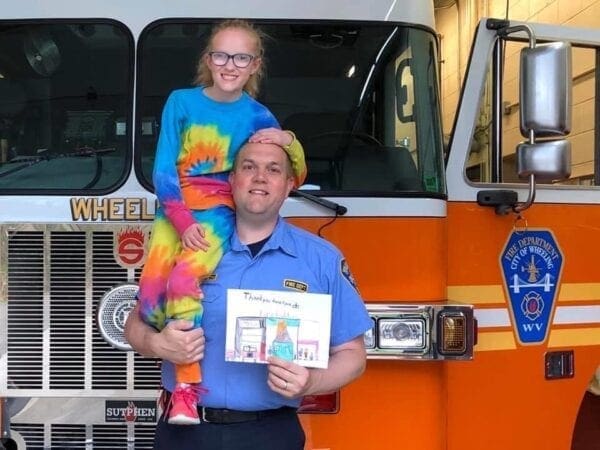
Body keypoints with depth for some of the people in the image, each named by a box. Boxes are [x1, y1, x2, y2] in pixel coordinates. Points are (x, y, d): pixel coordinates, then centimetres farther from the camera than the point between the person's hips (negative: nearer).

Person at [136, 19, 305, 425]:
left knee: (184, 279, -27)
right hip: (175, 211, 2)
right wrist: (183, 222, -14)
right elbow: (164, 170, -3)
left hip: (219, 214, -2)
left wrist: (290, 142, -17)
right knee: (150, 290, -16)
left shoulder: (257, 117, 2)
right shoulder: (181, 102, 1)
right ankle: (172, 374, 5)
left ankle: (186, 388, -21)